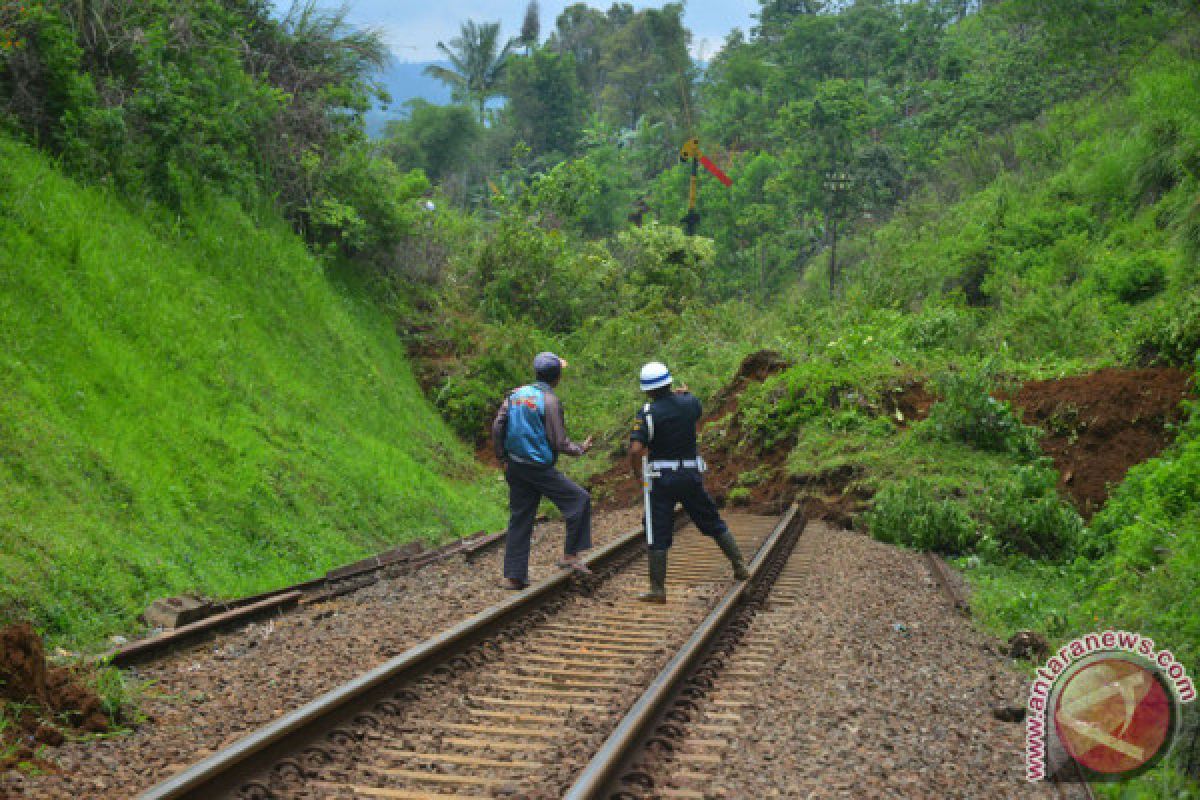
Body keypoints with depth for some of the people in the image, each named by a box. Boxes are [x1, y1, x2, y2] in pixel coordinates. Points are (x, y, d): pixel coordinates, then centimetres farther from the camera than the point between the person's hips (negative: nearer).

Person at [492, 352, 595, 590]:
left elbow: (497, 428, 7)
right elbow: (559, 442, -13)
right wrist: (581, 449, 4)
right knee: (580, 500, 5)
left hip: (515, 467, 7)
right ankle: (570, 555, 5)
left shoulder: (516, 395, 8)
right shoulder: (550, 401, -13)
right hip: (539, 469, -7)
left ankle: (513, 576, 14)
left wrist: (502, 458, 16)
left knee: (519, 520, 12)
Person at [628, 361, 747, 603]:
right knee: (713, 522, 19)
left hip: (661, 479, -4)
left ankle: (658, 590, 1)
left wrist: (636, 472, -4)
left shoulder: (648, 413, -13)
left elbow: (636, 449, -22)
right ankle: (739, 566, 24)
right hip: (691, 474, 4)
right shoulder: (689, 403, 1)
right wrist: (684, 393, 44)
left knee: (657, 534, 2)